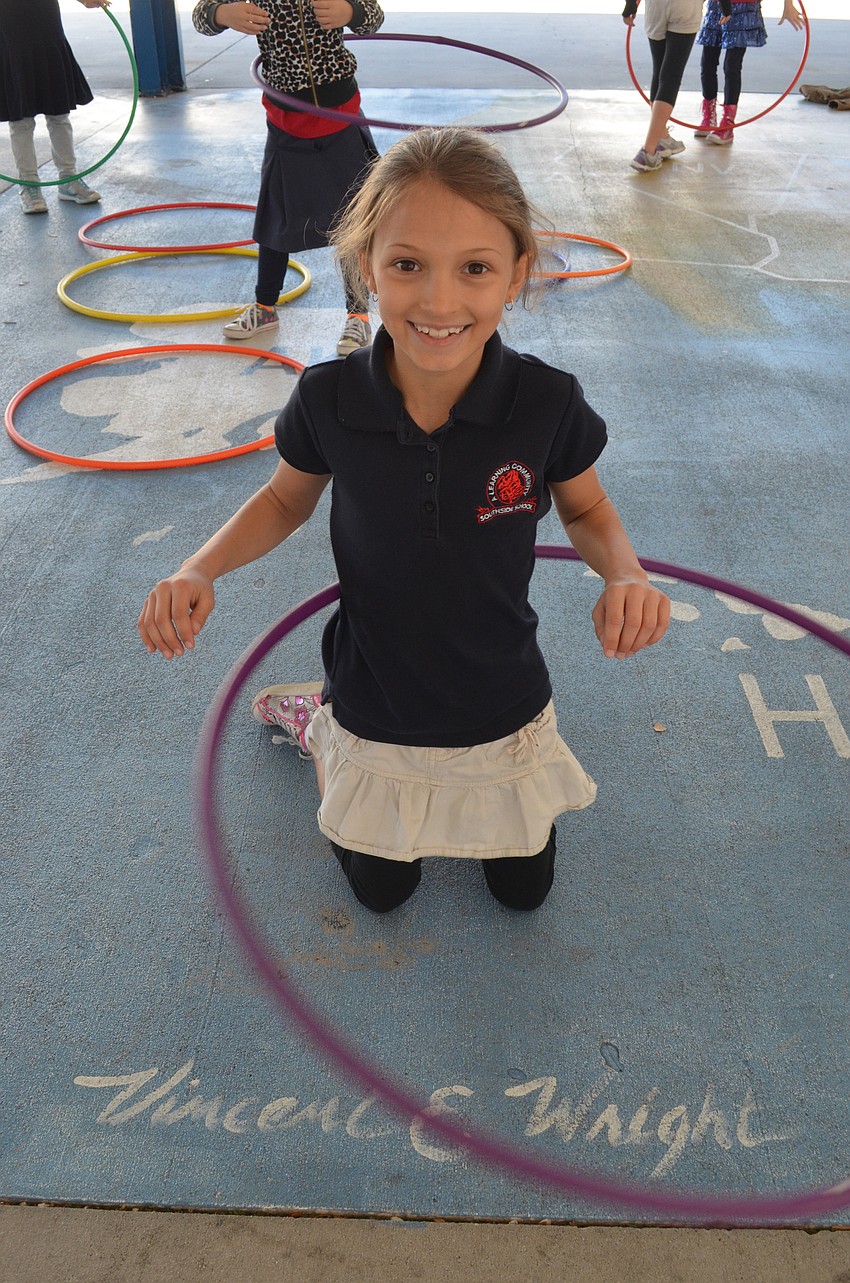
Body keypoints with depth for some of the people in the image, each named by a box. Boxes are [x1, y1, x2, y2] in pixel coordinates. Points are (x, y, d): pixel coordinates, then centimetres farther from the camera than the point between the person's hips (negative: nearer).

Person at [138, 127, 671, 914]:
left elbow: (586, 510, -4)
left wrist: (624, 573, -26)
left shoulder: (548, 404, -24)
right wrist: (201, 570, -19)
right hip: (375, 717, 0)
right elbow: (287, 499, -2)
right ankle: (315, 720, 43)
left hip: (504, 714, 1)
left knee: (524, 890, 26)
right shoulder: (328, 400, -23)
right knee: (382, 892, 24)